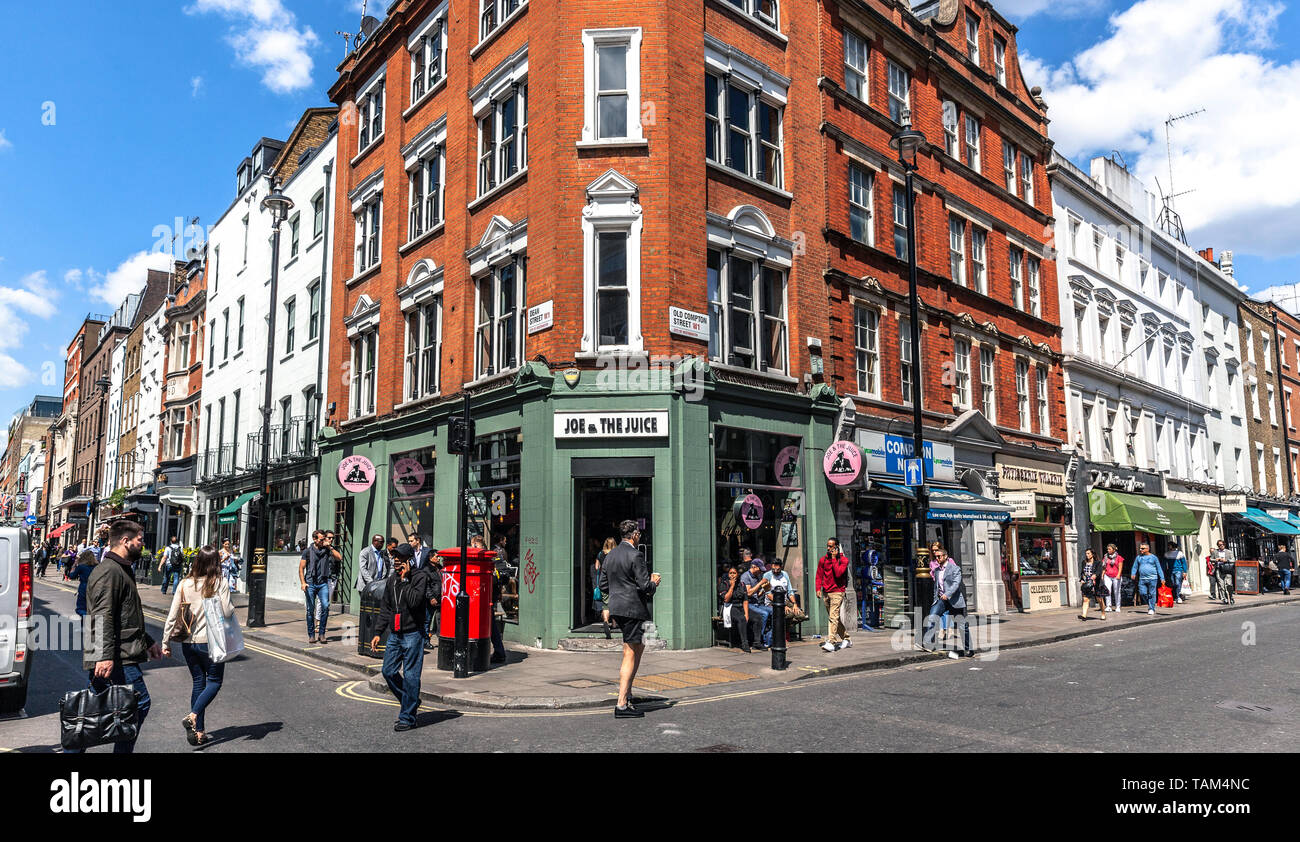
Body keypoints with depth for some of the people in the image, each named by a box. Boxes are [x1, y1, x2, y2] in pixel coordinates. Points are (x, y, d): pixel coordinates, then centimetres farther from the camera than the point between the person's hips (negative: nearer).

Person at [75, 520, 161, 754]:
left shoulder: (121, 570, 23)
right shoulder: (109, 571, -12)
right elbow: (102, 617, -22)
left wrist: (148, 642, 36)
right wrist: (105, 655, -29)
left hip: (114, 657, 11)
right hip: (116, 657, -11)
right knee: (139, 703, -7)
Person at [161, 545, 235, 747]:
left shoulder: (185, 583, 0)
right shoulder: (220, 583, -11)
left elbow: (173, 615, 1)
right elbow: (226, 612, -15)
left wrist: (166, 642, 8)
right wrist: (232, 606, 7)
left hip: (187, 642, 4)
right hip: (210, 641, -4)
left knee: (198, 683, 14)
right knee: (214, 681, 11)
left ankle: (198, 732, 17)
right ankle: (193, 717, -10)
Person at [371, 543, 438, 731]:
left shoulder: (420, 576, -10)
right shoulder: (391, 580, 11)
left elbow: (414, 601, -26)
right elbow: (385, 608, 18)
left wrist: (405, 578, -19)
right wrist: (378, 633, 14)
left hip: (413, 633, -7)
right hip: (395, 633, 7)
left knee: (410, 675, -2)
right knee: (389, 672, 9)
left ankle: (407, 717, 7)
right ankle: (411, 702, 30)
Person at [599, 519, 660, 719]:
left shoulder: (610, 555, 11)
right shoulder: (635, 555, -14)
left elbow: (603, 584, 16)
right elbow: (645, 585, -17)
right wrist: (654, 583, 4)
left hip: (616, 607, 8)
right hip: (633, 608, -8)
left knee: (639, 648, 22)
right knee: (630, 655, -3)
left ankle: (627, 690, 22)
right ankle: (622, 705, -2)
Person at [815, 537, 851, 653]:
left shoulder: (843, 559, -4)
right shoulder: (823, 560, 9)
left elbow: (838, 573, -18)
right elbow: (819, 576, 10)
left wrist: (834, 558, -14)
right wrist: (818, 588, -3)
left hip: (837, 592, -6)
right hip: (826, 592, 6)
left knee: (833, 616, -16)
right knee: (834, 617, 13)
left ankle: (831, 642, -21)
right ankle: (846, 639, 28)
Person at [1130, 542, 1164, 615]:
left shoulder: (1153, 557, 4)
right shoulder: (1138, 557, 12)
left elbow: (1159, 568, 5)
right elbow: (1135, 567, 16)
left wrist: (1162, 578, 0)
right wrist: (1133, 574, -2)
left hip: (1152, 579, -3)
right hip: (1142, 579, 3)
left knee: (1151, 594, -4)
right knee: (1143, 593, -3)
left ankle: (1151, 609, 4)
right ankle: (1149, 604, 22)